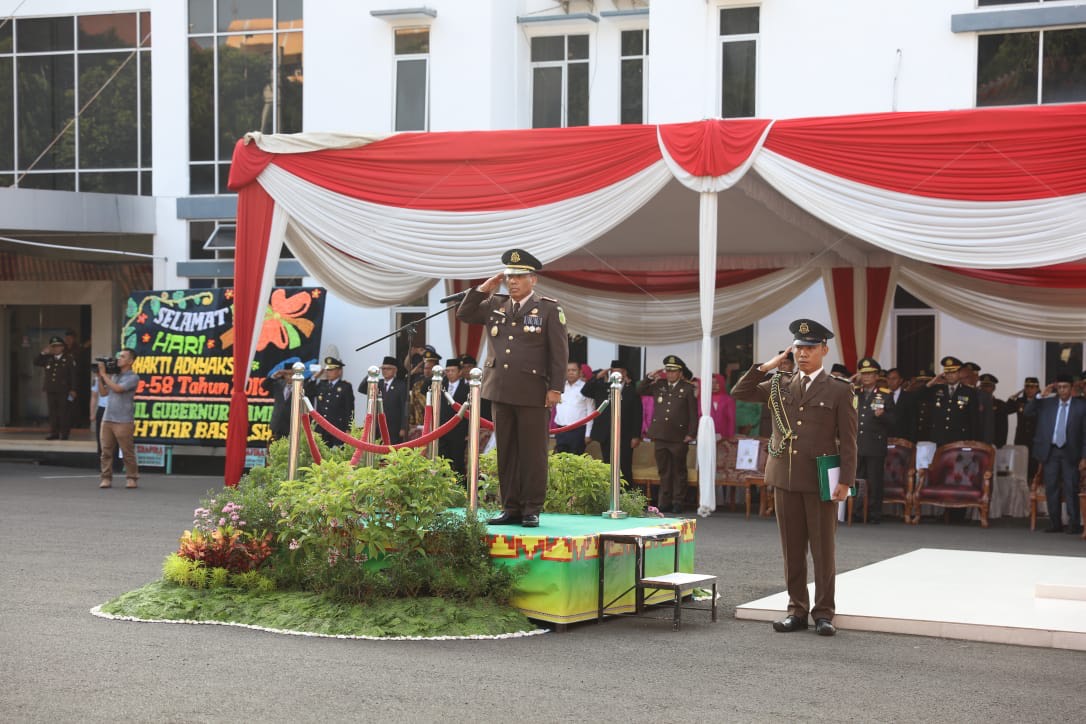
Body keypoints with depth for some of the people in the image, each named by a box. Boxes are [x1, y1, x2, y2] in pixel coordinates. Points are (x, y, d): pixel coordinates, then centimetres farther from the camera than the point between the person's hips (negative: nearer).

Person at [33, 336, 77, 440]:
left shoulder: (69, 359, -3)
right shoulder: (48, 358, 11)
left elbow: (73, 375, -5)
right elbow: (36, 363, 9)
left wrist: (73, 390, -10)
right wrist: (43, 353, -4)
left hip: (63, 391, -5)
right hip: (50, 390, 5)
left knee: (64, 412, -2)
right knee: (52, 412, 7)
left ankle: (64, 433, 3)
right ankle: (54, 432, 12)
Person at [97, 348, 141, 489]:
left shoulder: (133, 377, -4)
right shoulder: (114, 375, 16)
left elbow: (117, 388, -17)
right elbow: (103, 391, 15)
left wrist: (104, 374, -9)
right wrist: (99, 376, 6)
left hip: (123, 421, -6)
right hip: (107, 419, 6)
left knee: (127, 452, -2)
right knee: (106, 451, 3)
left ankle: (132, 478, 5)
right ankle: (106, 478, 6)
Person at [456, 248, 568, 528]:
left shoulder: (549, 308, -1)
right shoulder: (495, 305, 13)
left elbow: (559, 352, -4)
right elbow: (464, 314, 17)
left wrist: (556, 388, -10)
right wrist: (484, 289, 6)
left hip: (534, 392, -5)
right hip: (500, 390, 5)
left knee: (533, 452, -1)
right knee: (506, 452, 7)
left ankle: (532, 509, 5)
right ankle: (510, 507, 12)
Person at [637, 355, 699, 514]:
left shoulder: (688, 389, 0)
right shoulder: (659, 386, 11)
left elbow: (693, 413, -2)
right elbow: (640, 390, 17)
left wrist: (691, 434, -8)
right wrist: (650, 377, 3)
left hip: (679, 437, -4)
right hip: (660, 435, 4)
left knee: (679, 471, 3)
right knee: (664, 471, 7)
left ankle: (678, 502, 7)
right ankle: (665, 501, 12)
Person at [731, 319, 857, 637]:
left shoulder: (839, 391, 0)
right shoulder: (780, 386, 12)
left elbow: (847, 441, -2)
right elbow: (739, 392, 11)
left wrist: (845, 481, -10)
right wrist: (766, 366, 2)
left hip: (820, 480, -4)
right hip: (785, 479, 4)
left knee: (823, 549, 1)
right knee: (792, 549, 8)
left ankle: (823, 613, 8)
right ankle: (797, 610, 15)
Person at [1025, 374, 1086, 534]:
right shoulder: (1047, 403, 7)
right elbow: (1028, 412, 0)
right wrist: (1041, 396, -10)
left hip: (1070, 453, -3)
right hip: (1050, 451, 3)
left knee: (1071, 489, -5)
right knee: (1051, 489, 5)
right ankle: (1055, 523, 12)